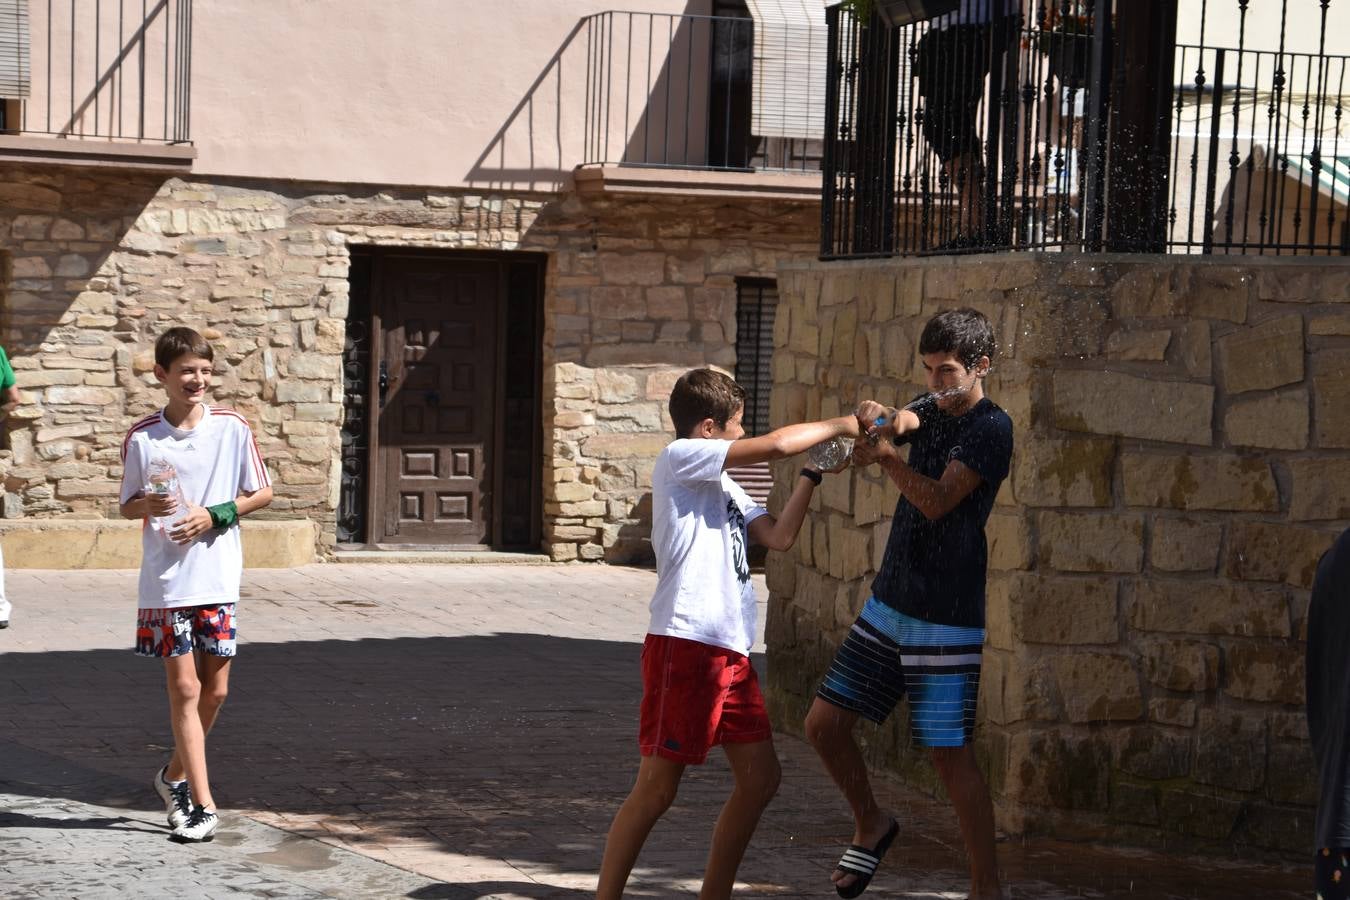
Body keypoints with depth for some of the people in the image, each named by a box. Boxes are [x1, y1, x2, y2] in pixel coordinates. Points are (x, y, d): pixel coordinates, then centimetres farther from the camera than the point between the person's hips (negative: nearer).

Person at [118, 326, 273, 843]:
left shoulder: (233, 428, -2)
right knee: (185, 688, -3)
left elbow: (262, 494, 4)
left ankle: (174, 776, 29)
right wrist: (148, 505, -14)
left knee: (215, 689, 6)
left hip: (218, 580, 1)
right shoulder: (141, 438, -2)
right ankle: (202, 805, 0)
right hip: (165, 582, -1)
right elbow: (128, 506, 9)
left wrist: (212, 515, -9)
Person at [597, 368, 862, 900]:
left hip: (730, 651, 10)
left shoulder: (724, 486, 24)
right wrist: (837, 426, 0)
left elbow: (779, 537, 14)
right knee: (656, 790, -7)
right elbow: (775, 445, -13)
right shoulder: (680, 458, -5)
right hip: (684, 645, -9)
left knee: (760, 779, 10)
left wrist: (813, 474, 10)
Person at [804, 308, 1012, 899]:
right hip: (889, 605, 7)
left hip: (945, 621, -7)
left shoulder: (990, 428, -11)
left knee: (949, 752, -6)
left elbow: (938, 501, -21)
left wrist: (887, 455, -36)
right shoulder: (929, 411, 12)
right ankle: (871, 826, 28)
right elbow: (871, 445, -1)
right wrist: (885, 421, -23)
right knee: (824, 724, 5)